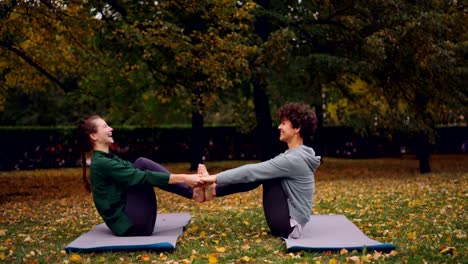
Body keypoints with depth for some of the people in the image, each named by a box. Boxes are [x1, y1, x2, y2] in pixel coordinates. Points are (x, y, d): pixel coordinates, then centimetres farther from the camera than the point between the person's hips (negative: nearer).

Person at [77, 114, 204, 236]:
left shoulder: (108, 159, 17)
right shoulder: (101, 163, -13)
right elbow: (141, 177, -21)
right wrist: (183, 178, -23)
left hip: (132, 221, 9)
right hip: (130, 225, -9)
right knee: (142, 165, -14)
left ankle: (192, 191, -6)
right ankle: (193, 193, -11)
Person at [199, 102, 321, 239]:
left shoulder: (293, 159, -21)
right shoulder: (296, 155, 9)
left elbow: (253, 171, -20)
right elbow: (257, 171, 15)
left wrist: (215, 178, -14)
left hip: (288, 224, -9)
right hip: (287, 220, 9)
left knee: (258, 174, -10)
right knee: (261, 173, 6)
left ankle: (212, 190, 1)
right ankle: (213, 190, 5)